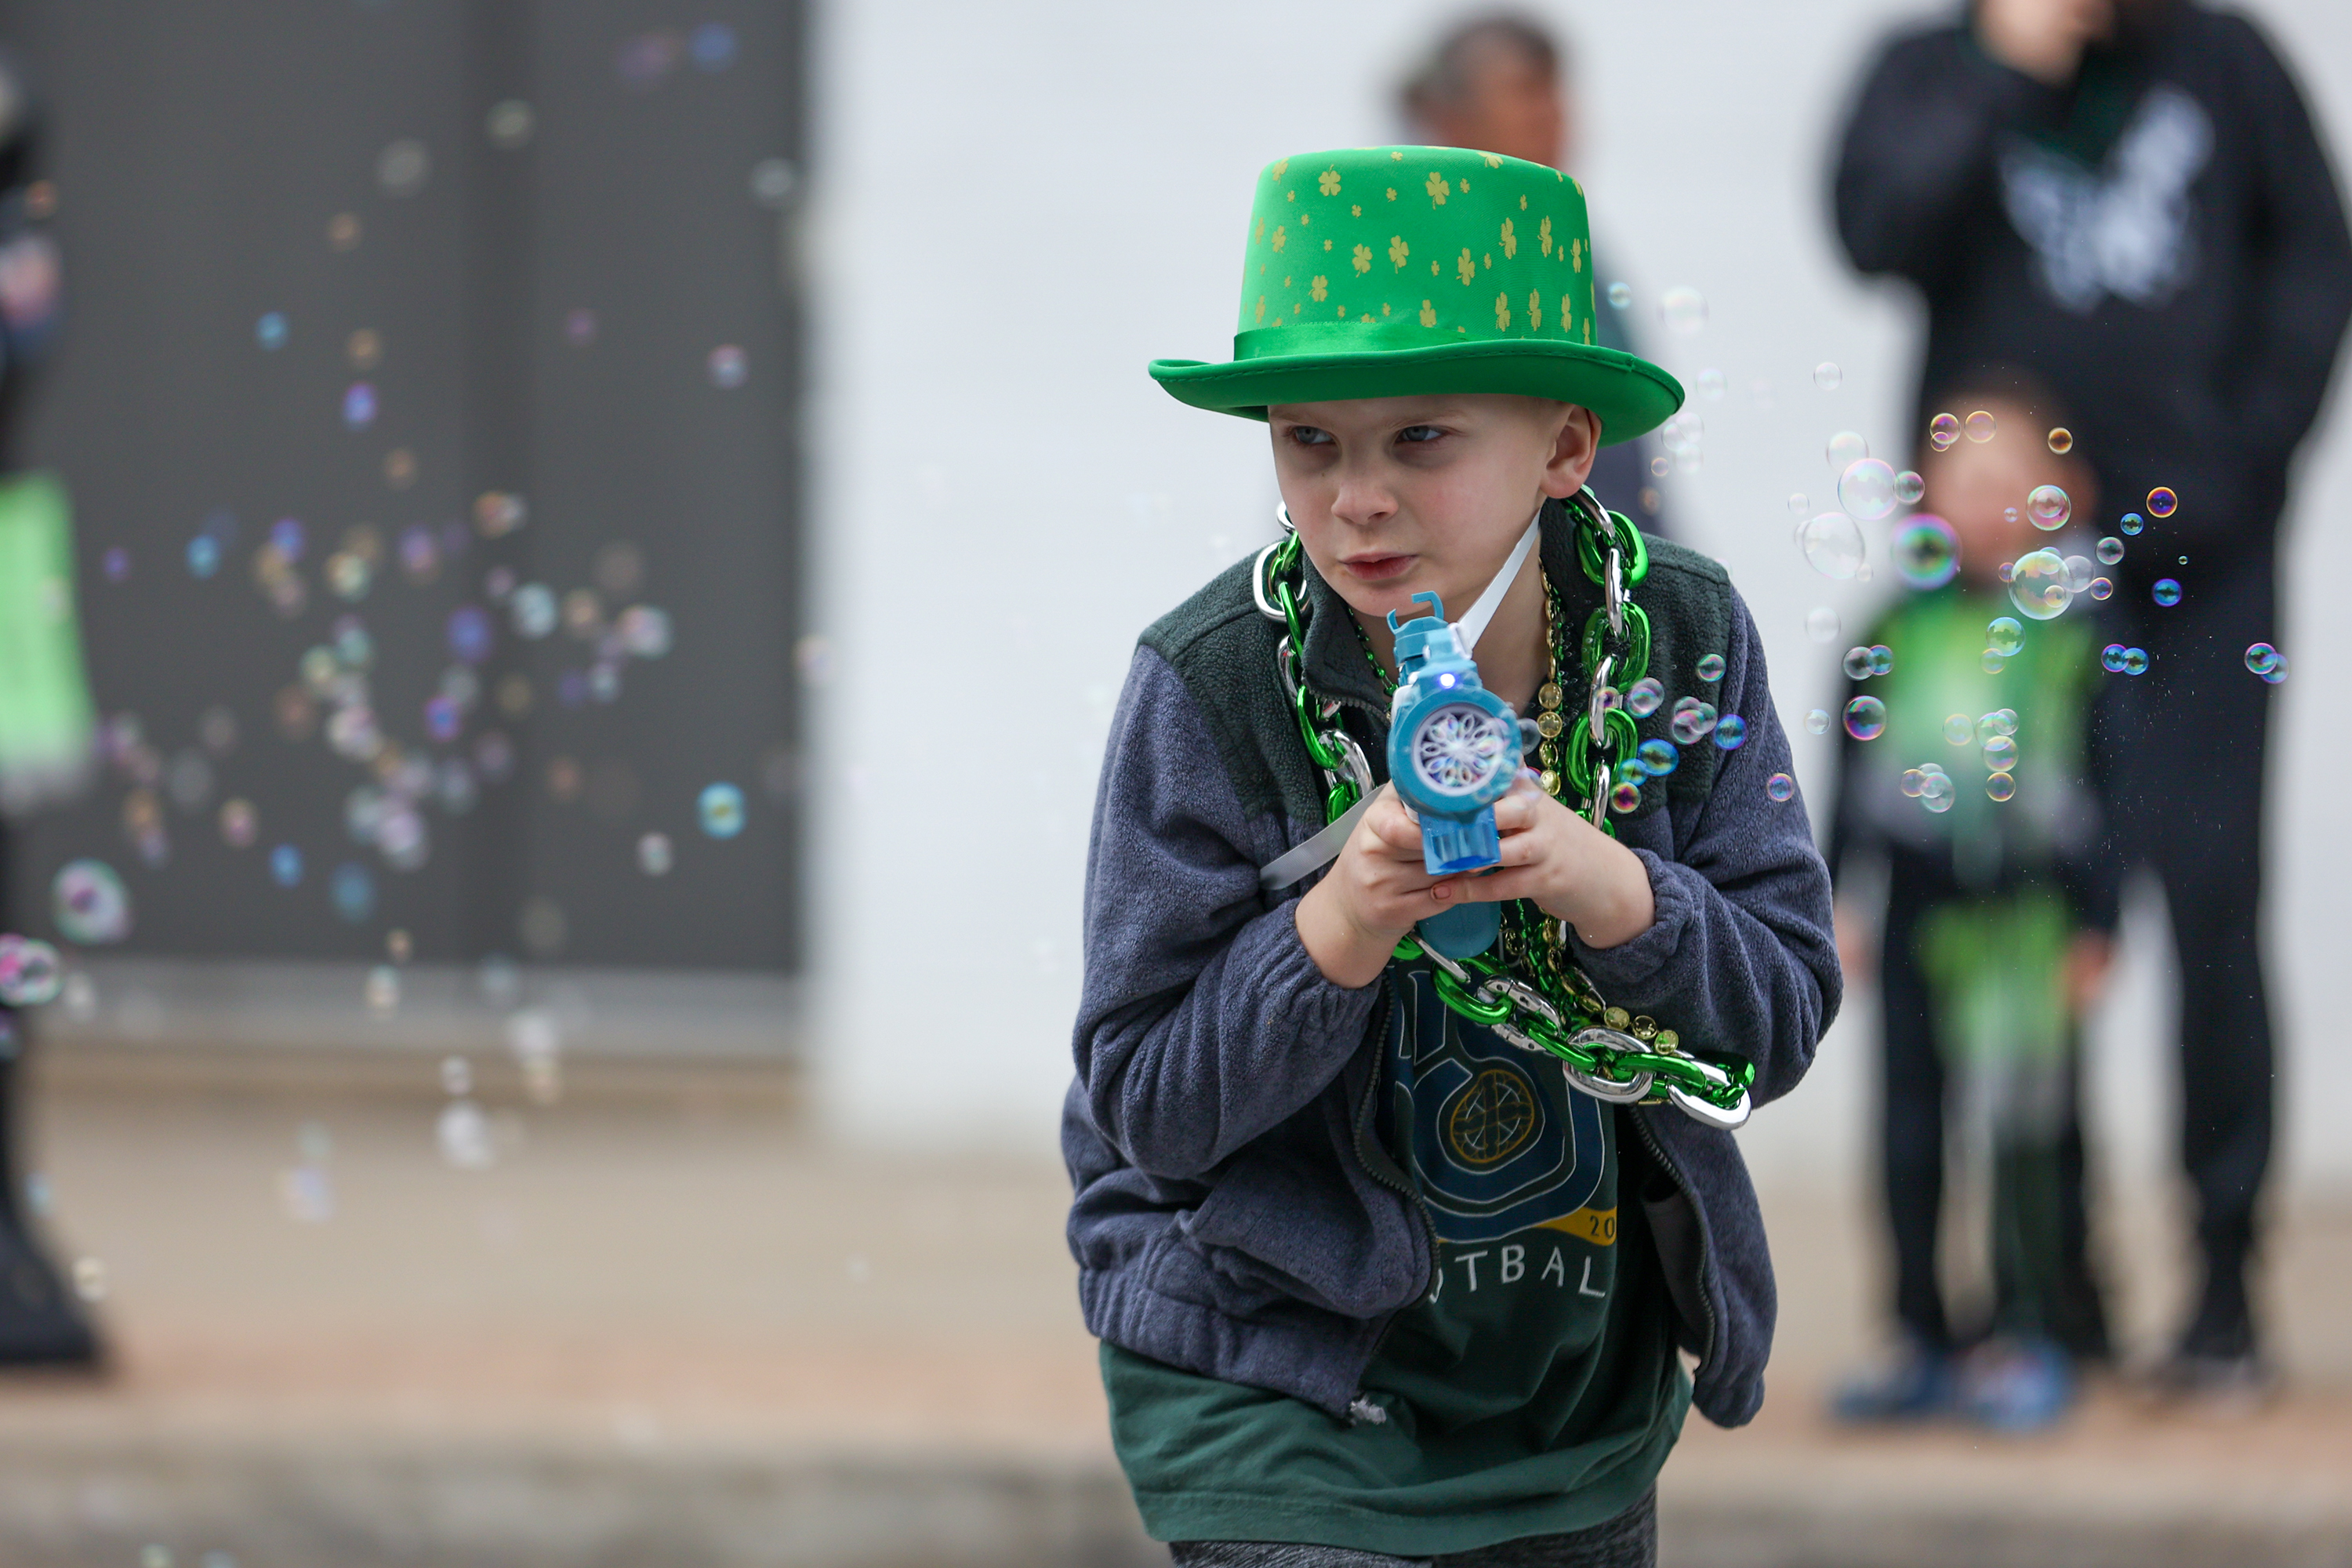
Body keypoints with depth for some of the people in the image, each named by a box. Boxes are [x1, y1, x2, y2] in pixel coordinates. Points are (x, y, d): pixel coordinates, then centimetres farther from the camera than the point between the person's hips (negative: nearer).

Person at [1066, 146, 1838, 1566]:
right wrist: (1335, 930, -30)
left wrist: (1611, 891, -25)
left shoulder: (1685, 641, -7)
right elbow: (1147, 1105, -14)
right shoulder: (1210, 685, -16)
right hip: (1277, 1387, -4)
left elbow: (1787, 1014, -6)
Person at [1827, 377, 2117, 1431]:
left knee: (2024, 1127, -5)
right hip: (1917, 908, 4)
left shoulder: (2072, 631, -5)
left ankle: (2032, 1336, 6)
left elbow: (2102, 789, -3)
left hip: (2026, 910, -4)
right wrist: (1838, 898, 11)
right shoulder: (1900, 630, 6)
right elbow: (1857, 770, 13)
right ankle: (1923, 1339, 17)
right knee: (1909, 1125, 8)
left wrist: (2093, 924, -4)